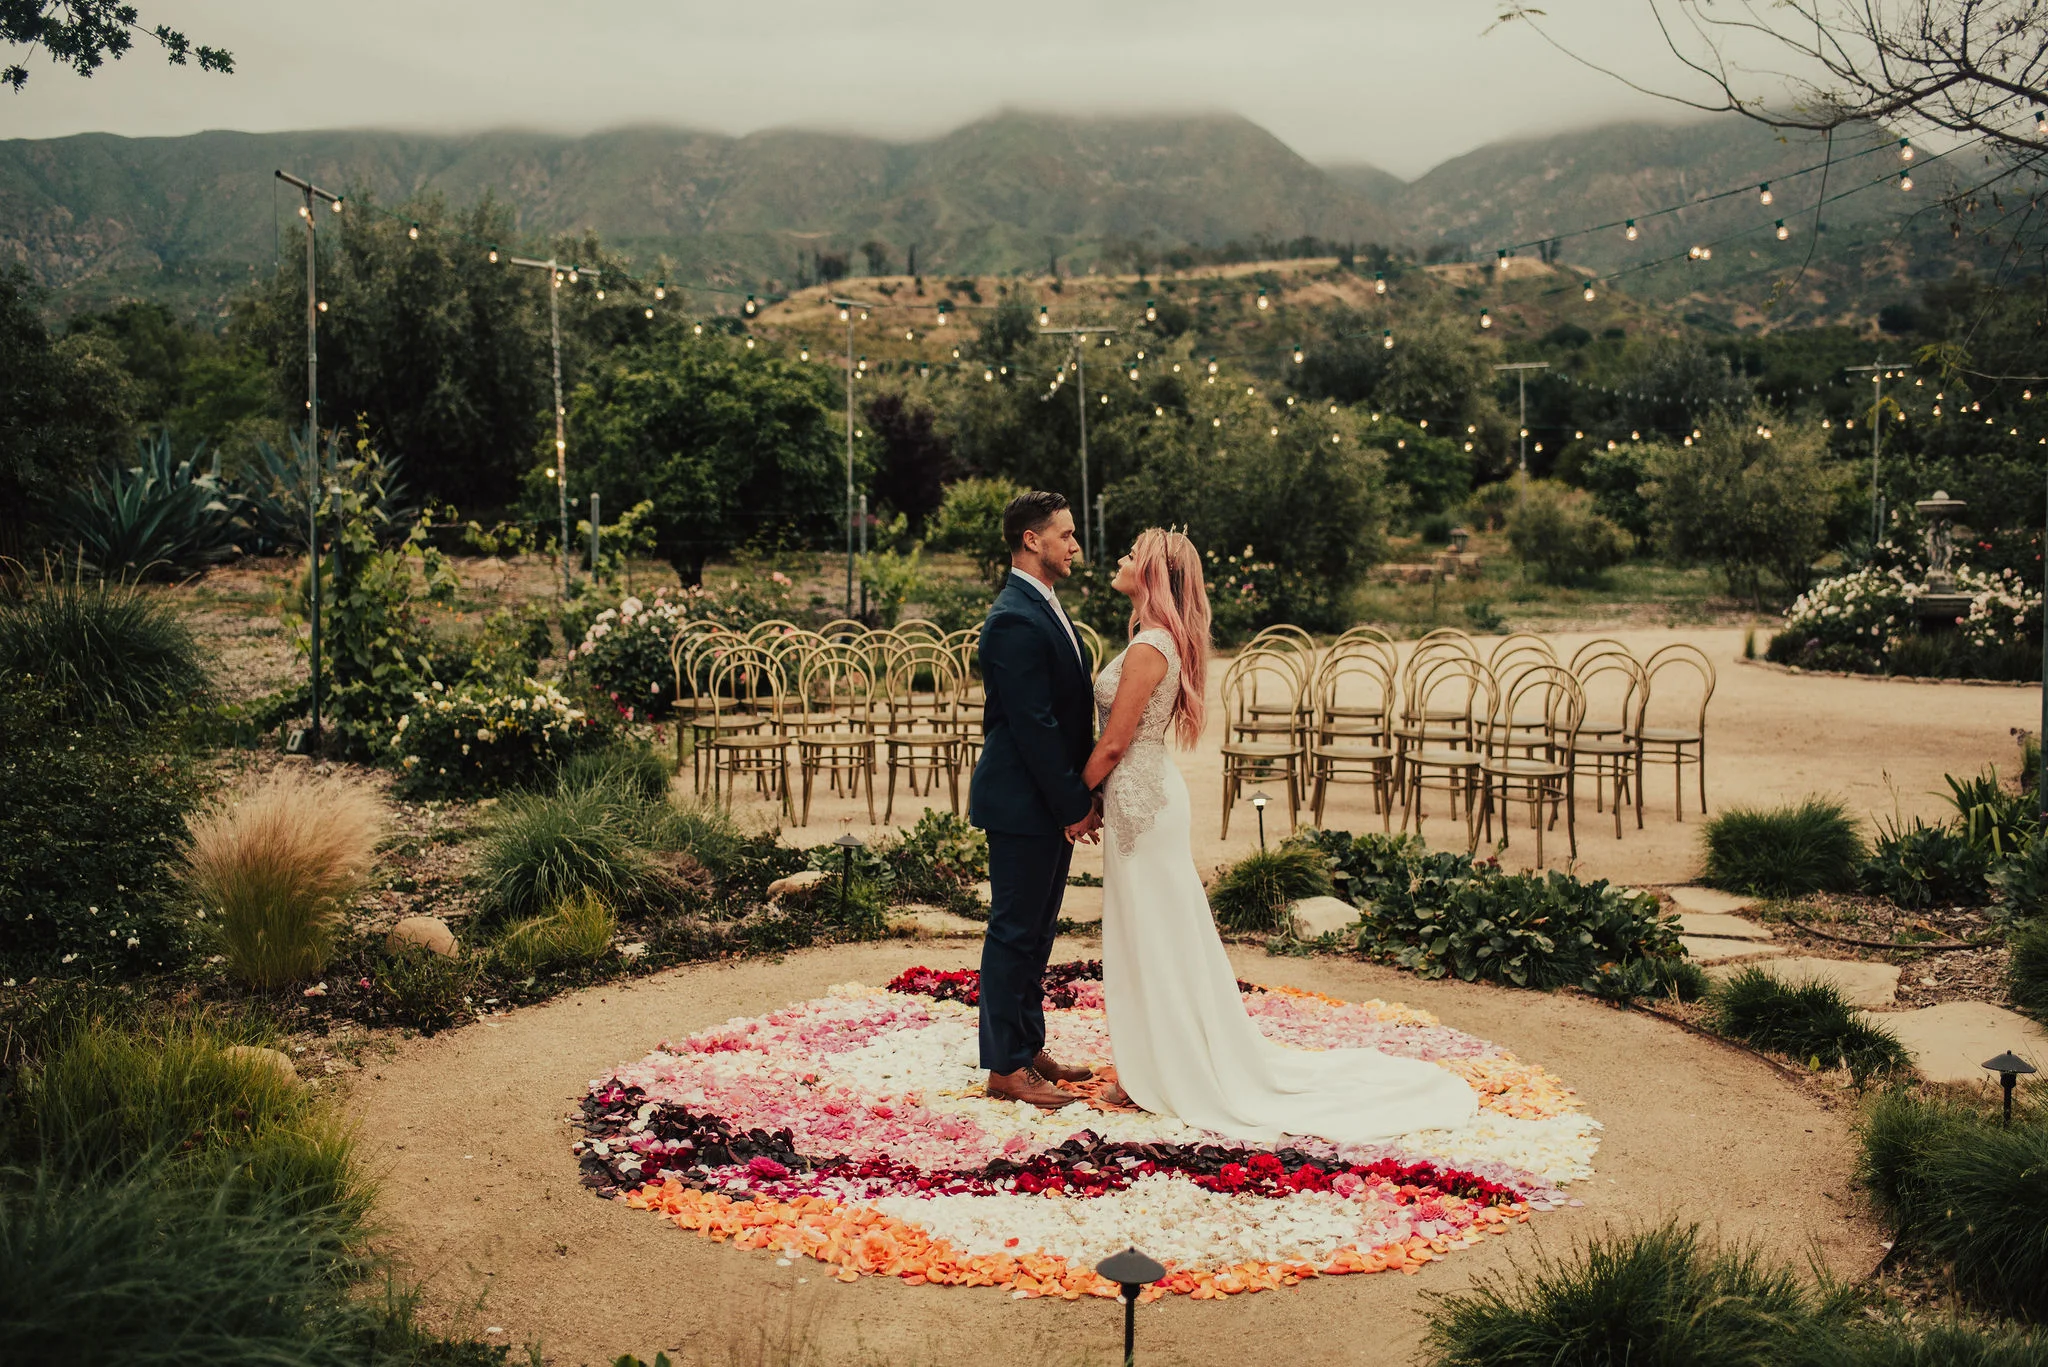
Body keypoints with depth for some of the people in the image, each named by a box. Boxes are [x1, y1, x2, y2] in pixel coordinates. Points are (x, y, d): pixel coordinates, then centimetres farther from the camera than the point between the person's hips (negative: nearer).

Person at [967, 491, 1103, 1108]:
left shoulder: (1045, 609, 14)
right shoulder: (1015, 621, -19)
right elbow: (1034, 726, -22)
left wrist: (1078, 797, 9)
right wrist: (1076, 805, -18)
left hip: (1053, 802, 10)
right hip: (1021, 803, -10)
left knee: (1036, 929, 17)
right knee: (1014, 931, -1)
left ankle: (1029, 1047, 28)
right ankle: (1006, 1067, 8)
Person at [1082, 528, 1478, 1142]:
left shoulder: (1148, 649, -21)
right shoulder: (1160, 641, 9)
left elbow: (1112, 744, -19)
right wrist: (1094, 800, 16)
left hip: (1139, 800, -10)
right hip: (1151, 792, 10)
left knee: (1152, 935, 1)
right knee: (1159, 936, 16)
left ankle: (1158, 1073, 12)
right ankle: (1157, 1065, 27)